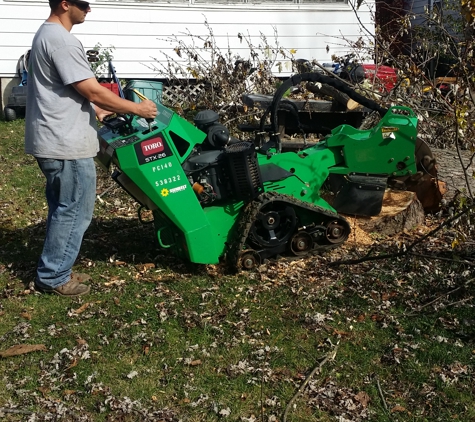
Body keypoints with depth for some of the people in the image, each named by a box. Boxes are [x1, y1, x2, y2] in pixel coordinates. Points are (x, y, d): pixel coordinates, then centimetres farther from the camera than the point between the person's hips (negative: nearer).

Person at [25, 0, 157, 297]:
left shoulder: (47, 35, 15)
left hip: (54, 141, 11)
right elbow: (93, 91, -19)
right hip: (67, 144, -11)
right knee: (74, 211, 1)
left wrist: (97, 109, 18)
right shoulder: (62, 41, -19)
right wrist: (137, 108, -9)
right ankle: (53, 277, 12)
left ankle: (55, 271, 28)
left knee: (63, 209, 18)